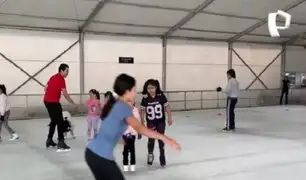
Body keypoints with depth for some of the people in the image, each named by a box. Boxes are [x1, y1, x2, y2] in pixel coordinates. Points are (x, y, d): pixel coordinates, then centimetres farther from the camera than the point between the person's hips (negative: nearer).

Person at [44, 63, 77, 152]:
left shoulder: (53, 77, 13)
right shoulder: (61, 79, -15)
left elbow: (45, 88, 18)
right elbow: (65, 94, -20)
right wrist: (74, 104, -17)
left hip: (47, 101, 10)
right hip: (54, 102, -10)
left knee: (54, 121, 20)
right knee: (60, 122, -7)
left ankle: (49, 141, 25)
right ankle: (61, 144, -10)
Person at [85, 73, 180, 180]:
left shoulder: (114, 104, 11)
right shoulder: (123, 107, -16)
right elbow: (139, 128, -30)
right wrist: (165, 138, -35)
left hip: (93, 152, 9)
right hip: (100, 156, -9)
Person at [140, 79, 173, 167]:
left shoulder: (161, 96, -12)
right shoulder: (145, 98, -11)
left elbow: (167, 107, -4)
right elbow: (142, 111, -5)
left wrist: (170, 118, -4)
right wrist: (142, 123, -4)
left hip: (161, 121, 0)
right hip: (150, 122, 0)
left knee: (161, 139, 6)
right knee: (151, 139, -2)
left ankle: (162, 156, 23)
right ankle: (150, 154, 25)